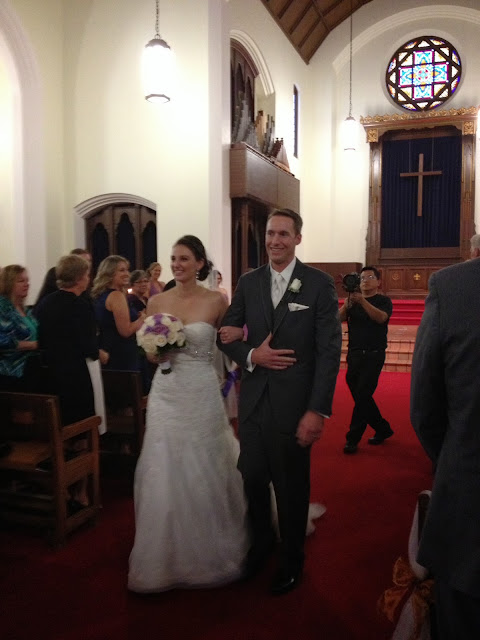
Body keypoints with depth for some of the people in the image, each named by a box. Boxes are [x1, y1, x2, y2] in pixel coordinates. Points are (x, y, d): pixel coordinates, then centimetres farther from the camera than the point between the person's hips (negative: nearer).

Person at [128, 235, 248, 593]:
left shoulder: (216, 301, -5)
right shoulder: (157, 302, 3)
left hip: (202, 394, -2)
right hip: (166, 393, 3)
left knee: (205, 473, 9)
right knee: (164, 473, 8)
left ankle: (209, 552, 33)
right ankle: (166, 554, 29)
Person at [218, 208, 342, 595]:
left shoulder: (320, 284, -7)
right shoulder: (248, 283, 6)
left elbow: (329, 351, -10)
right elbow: (226, 334, 10)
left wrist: (318, 411, -15)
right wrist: (250, 355, -11)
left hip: (294, 404, -3)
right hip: (253, 400, 4)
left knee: (292, 486, 11)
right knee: (252, 478, 14)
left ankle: (291, 560, 36)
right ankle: (261, 543, 42)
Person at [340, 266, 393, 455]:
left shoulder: (383, 301, 2)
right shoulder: (353, 301, 13)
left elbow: (381, 317, -20)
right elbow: (340, 318, -5)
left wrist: (362, 301, -32)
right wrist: (347, 303, -24)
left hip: (373, 356, -5)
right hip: (354, 355, 5)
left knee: (362, 396, -9)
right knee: (359, 396, 10)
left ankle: (353, 439, -2)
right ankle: (383, 429, 27)